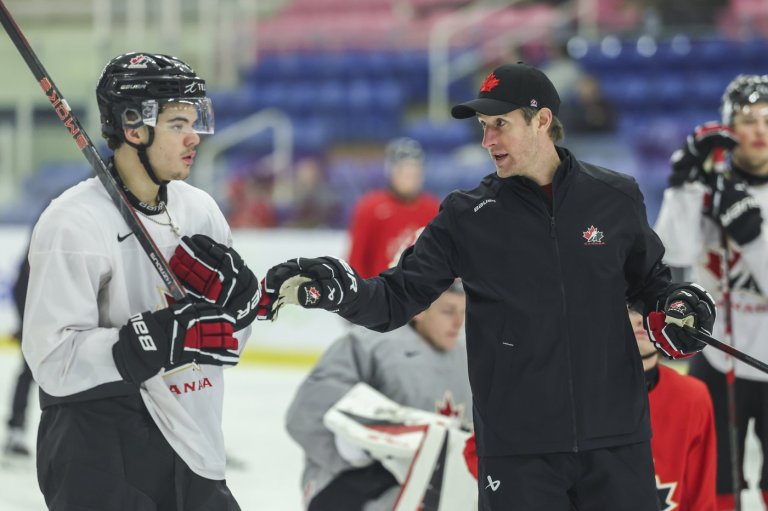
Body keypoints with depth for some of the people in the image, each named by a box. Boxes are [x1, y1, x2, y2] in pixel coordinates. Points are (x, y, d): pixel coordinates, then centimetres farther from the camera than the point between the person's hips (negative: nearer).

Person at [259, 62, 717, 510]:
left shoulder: (615, 198, 2)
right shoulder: (468, 218, -1)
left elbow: (648, 279, 17)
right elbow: (399, 298, -3)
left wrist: (678, 305, -4)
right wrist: (336, 288, -20)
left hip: (615, 438, 1)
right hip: (516, 445, -1)